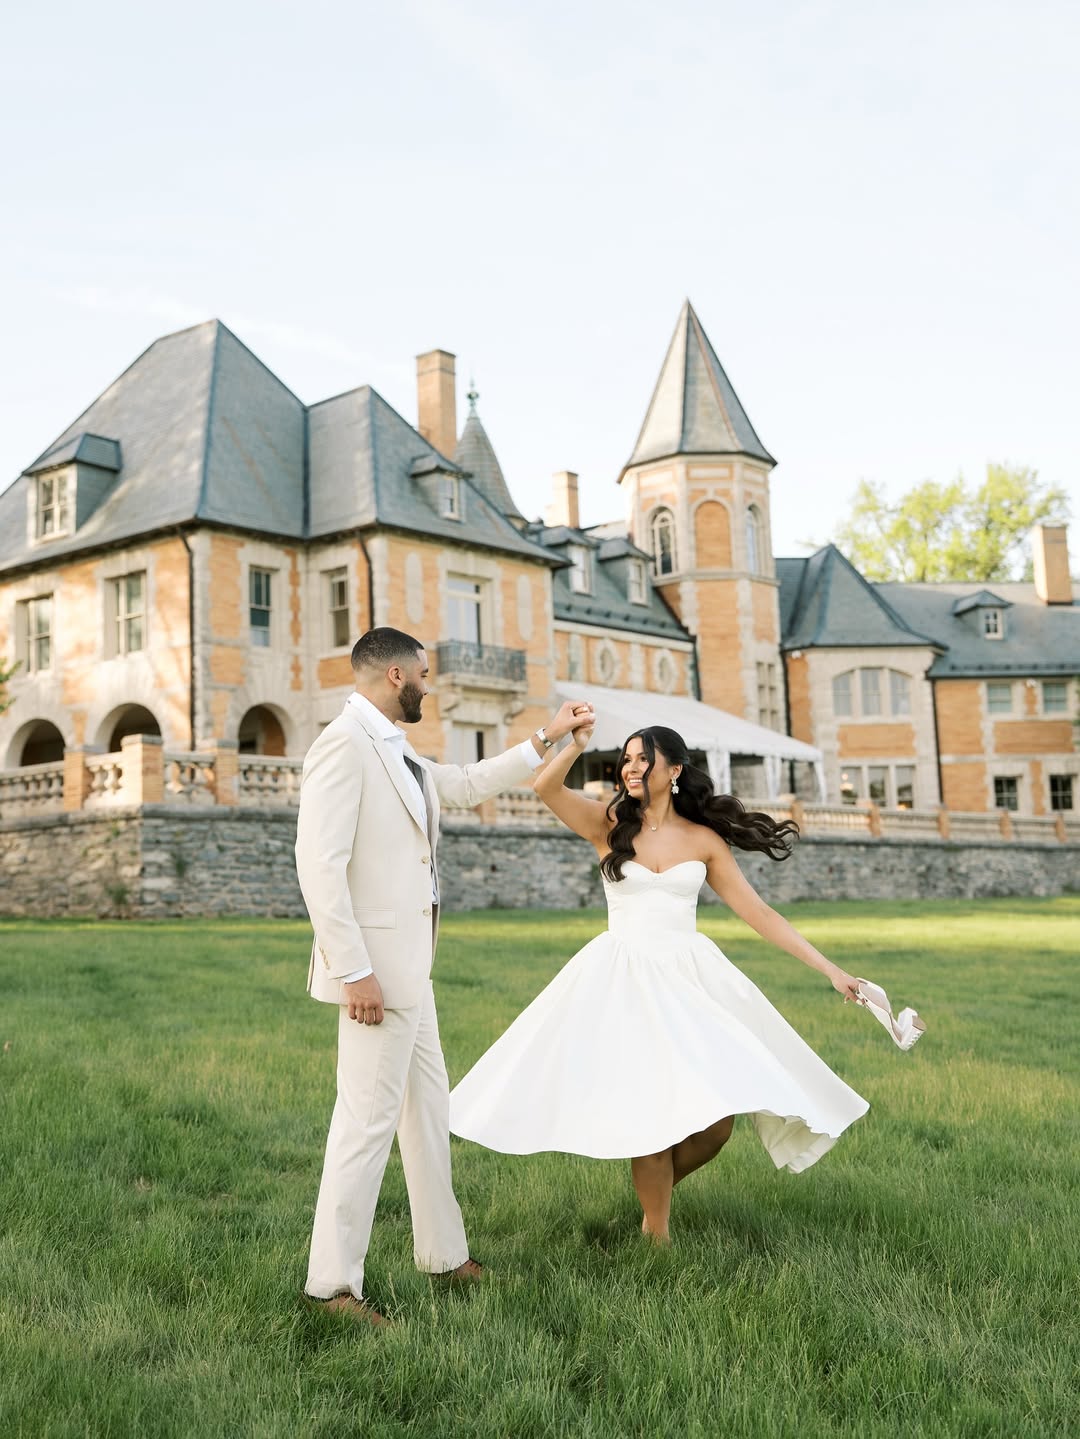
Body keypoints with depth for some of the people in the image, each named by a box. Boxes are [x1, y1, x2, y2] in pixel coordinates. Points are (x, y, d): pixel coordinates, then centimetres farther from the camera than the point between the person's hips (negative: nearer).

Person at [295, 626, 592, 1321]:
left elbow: (467, 784, 31)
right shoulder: (344, 745, -15)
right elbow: (320, 864, -22)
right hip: (377, 966, -10)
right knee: (369, 1119, -4)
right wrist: (355, 973, -23)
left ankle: (443, 1251, 31)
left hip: (410, 965, 11)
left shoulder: (395, 753, 15)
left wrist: (546, 738, 31)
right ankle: (333, 1281, 8)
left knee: (429, 1106, 18)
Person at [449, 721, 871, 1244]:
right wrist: (575, 744, -31)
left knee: (717, 1117, -4)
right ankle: (657, 1234, 12)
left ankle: (657, 1192, 27)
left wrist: (830, 969, 2)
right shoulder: (609, 825, 3)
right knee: (652, 1111, -11)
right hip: (624, 980, -2)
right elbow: (545, 787, -14)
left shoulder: (703, 840, 6)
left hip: (690, 978, 2)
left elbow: (758, 913, 6)